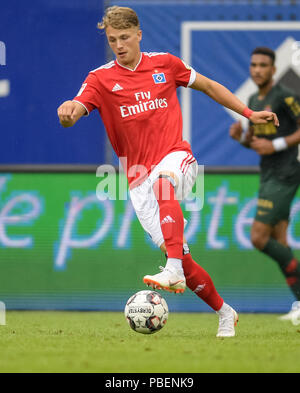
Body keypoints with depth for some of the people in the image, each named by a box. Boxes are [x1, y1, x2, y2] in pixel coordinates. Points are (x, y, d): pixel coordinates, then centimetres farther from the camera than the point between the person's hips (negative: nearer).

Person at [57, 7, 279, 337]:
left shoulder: (164, 64, 7)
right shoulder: (101, 79, 2)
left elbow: (208, 86, 20)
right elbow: (77, 108, -15)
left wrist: (249, 114, 18)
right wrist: (67, 112, -40)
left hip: (176, 158, -2)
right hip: (139, 178, 2)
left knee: (162, 180, -39)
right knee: (178, 255, -5)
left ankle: (174, 272, -52)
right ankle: (224, 313, 16)